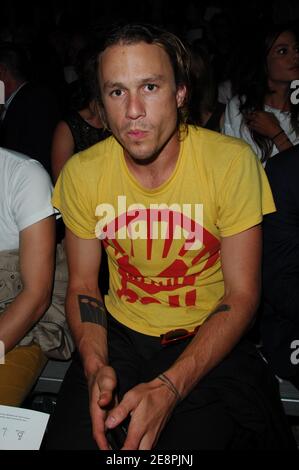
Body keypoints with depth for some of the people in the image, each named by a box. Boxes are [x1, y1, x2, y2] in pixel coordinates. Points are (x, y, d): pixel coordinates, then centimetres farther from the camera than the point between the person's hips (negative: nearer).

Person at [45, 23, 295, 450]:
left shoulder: (232, 162, -15)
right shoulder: (81, 173, -6)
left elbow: (242, 295, -12)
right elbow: (82, 286, 3)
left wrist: (170, 387, -24)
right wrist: (95, 366, -17)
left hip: (207, 338, -2)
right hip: (119, 334, 2)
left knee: (190, 439, -25)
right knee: (69, 440, -17)